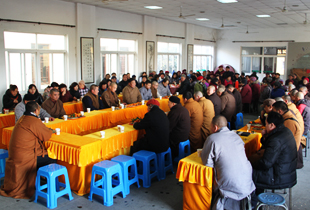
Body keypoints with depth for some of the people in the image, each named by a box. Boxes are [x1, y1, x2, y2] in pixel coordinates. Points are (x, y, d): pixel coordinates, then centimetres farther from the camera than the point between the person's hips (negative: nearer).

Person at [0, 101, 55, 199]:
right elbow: (46, 136, -10)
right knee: (51, 161, -8)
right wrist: (50, 131, 10)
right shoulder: (34, 121, -19)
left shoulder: (23, 119, 11)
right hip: (24, 158, -10)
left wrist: (47, 130, 14)